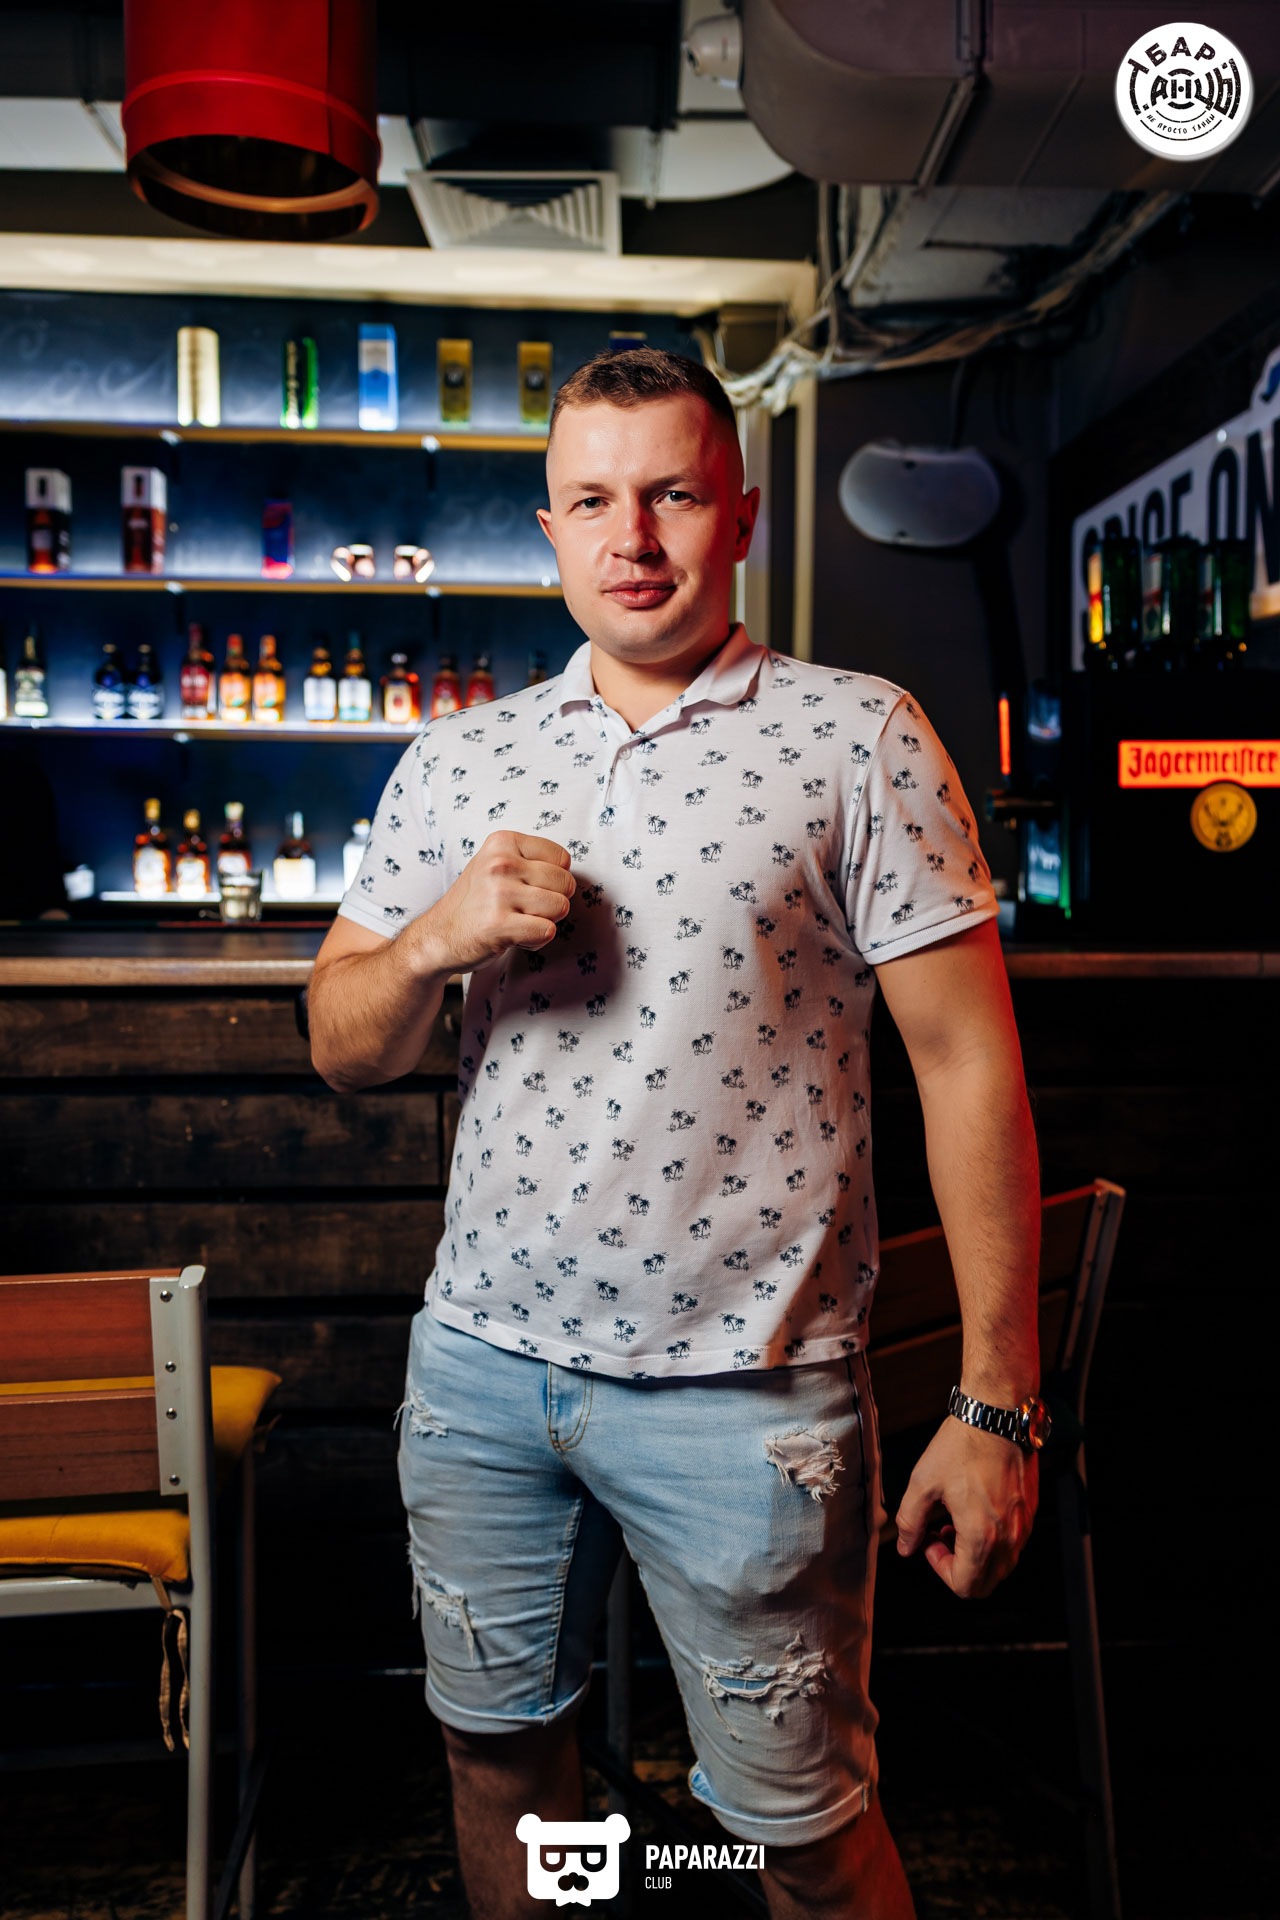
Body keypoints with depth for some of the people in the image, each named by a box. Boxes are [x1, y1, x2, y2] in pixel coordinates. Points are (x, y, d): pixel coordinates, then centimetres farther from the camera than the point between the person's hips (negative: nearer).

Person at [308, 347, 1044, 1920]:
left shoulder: (858, 739, -5)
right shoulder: (457, 760, 6)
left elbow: (965, 1059, -8)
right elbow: (342, 1051, 9)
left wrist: (997, 1403, -10)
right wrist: (433, 940, -14)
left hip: (741, 1390, -4)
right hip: (479, 1360, 4)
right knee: (496, 1740, 22)